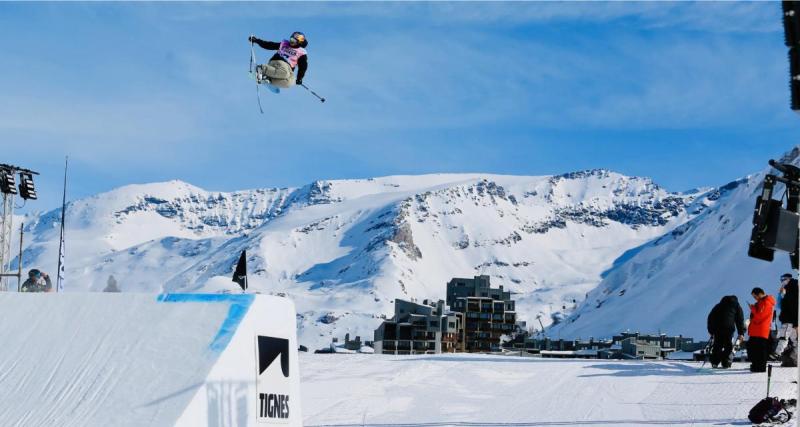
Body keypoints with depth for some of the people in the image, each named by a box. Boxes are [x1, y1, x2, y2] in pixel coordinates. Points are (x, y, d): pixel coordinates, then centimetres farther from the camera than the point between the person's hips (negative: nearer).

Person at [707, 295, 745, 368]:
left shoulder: (719, 305, 29)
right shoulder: (736, 306, 22)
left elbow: (710, 317, 23)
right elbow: (740, 319, 13)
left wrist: (711, 331, 23)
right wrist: (741, 333, 10)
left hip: (716, 329, 3)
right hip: (728, 328, -3)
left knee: (717, 345, 10)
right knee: (728, 346, 2)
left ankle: (714, 363, 2)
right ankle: (725, 364, -6)